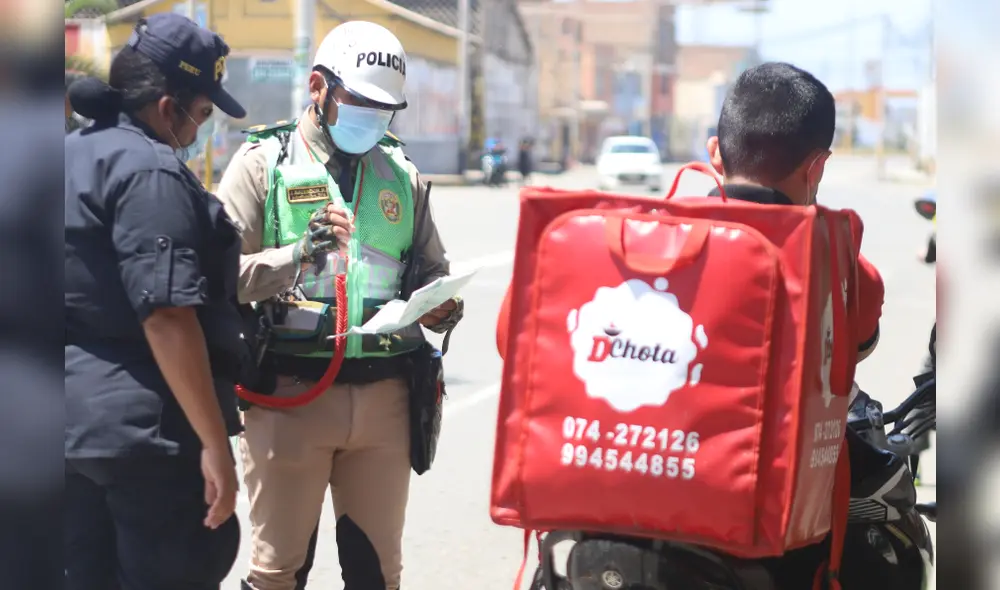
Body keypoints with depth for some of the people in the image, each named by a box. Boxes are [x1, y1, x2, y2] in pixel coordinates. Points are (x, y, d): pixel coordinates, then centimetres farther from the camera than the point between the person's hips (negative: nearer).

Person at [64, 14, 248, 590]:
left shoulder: (70, 156, 13)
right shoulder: (150, 171, -15)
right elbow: (166, 316, -21)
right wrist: (215, 443, -19)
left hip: (74, 421, 9)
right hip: (146, 429, -9)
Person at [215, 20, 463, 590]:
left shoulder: (401, 173, 13)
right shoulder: (263, 163, 1)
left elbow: (433, 269, 20)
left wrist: (443, 307, -3)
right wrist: (302, 252, -22)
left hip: (384, 394, 4)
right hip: (291, 393, -4)